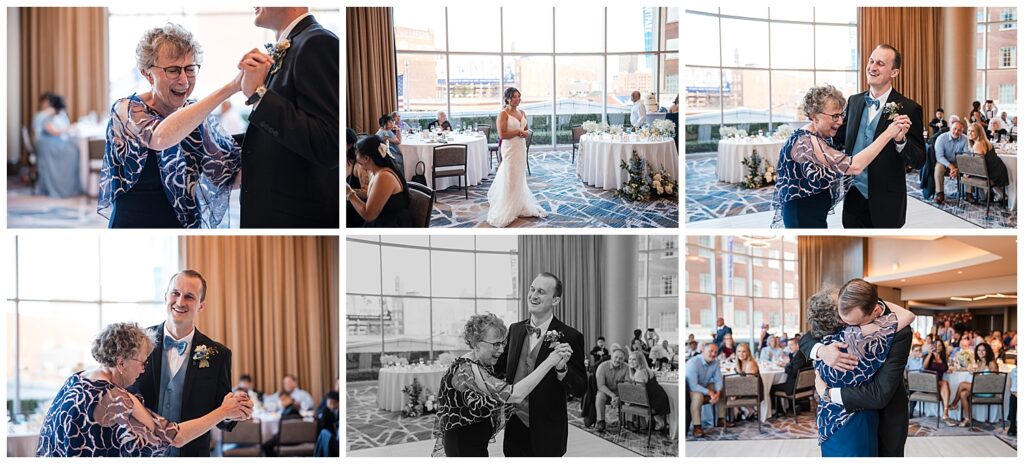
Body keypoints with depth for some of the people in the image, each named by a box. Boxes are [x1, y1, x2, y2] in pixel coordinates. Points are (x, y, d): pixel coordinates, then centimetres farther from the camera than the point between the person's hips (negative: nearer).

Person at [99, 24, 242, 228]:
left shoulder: (198, 115, -1)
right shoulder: (126, 110, -13)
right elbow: (160, 138, -35)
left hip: (188, 226, 4)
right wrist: (230, 87, -38)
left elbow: (233, 176, -10)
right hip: (132, 224, -4)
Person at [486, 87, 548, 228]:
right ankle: (507, 211, 1)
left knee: (519, 178, 15)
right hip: (510, 148, -7)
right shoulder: (503, 114, -12)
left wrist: (525, 133, -7)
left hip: (521, 148, 7)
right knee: (509, 179, -5)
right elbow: (501, 134, -19)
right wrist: (518, 131, -16)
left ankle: (520, 206, 25)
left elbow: (527, 130, 16)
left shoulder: (522, 112, 11)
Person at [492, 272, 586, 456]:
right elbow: (500, 367, 18)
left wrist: (562, 369, -29)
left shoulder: (570, 337, -11)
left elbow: (580, 390, -12)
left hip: (546, 433, -4)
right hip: (514, 429, 5)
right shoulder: (515, 330, 6)